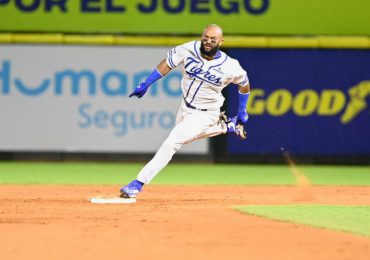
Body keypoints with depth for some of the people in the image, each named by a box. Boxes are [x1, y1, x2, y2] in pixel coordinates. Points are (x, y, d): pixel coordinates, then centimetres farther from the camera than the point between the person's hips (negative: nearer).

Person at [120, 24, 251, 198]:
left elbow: (244, 83, -2)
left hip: (205, 114, -6)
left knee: (173, 142, -17)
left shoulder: (229, 67, -22)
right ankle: (226, 126, 42)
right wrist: (146, 84, -5)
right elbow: (167, 63, -2)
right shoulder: (188, 50, -18)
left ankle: (139, 182, -14)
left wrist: (242, 112, 6)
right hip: (185, 106, 6)